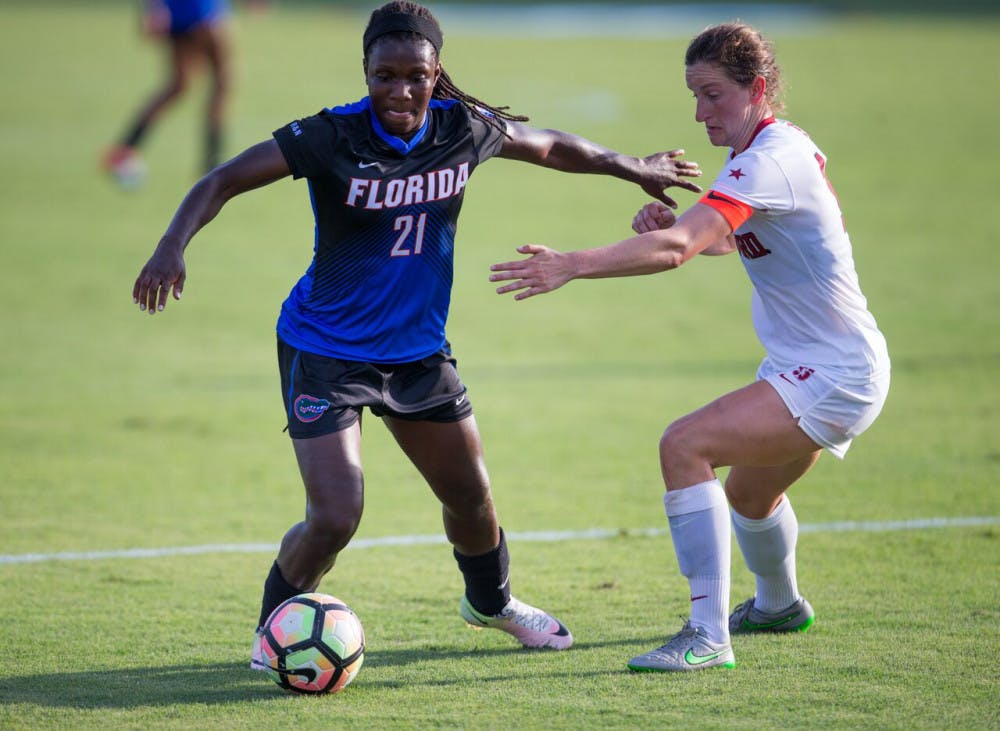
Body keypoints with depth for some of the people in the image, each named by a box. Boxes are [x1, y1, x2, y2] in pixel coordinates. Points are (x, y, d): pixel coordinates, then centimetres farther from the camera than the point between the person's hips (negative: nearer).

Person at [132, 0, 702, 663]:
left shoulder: (466, 129, -9)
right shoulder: (331, 137, -22)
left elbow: (551, 147, 10)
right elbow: (225, 180, -23)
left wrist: (637, 169, 22)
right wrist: (173, 246, -39)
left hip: (419, 347, 5)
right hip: (326, 351, -5)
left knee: (471, 495, 18)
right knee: (334, 519, -16)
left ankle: (492, 602, 49)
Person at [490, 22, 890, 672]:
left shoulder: (772, 160, -23)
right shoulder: (777, 148, 8)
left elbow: (678, 248, -35)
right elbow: (725, 238, 23)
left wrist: (572, 265, -41)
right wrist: (669, 222, 2)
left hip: (835, 378, -11)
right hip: (814, 370, 11)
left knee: (685, 446, -24)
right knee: (748, 492, 31)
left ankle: (708, 637, -24)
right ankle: (780, 605, 60)